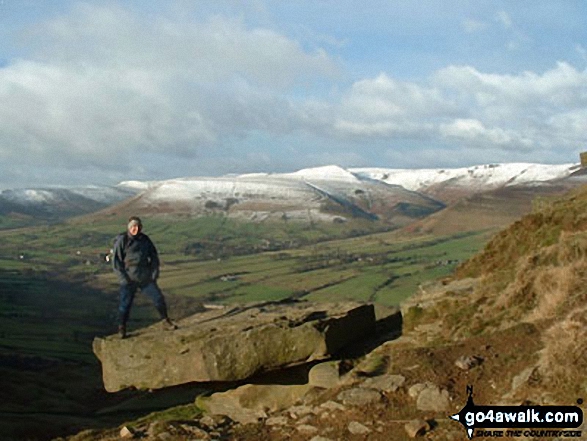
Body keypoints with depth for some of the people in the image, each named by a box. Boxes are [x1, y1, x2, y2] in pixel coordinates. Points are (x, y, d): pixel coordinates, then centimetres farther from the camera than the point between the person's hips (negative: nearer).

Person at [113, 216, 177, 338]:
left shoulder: (145, 239, 5)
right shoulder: (122, 240, -8)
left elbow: (154, 256, 12)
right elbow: (116, 261, -8)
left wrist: (154, 274, 3)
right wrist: (124, 279, -13)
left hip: (145, 277, 4)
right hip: (129, 278, -4)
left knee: (158, 297, 3)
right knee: (125, 303, -3)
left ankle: (166, 320, 22)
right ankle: (122, 328, 11)